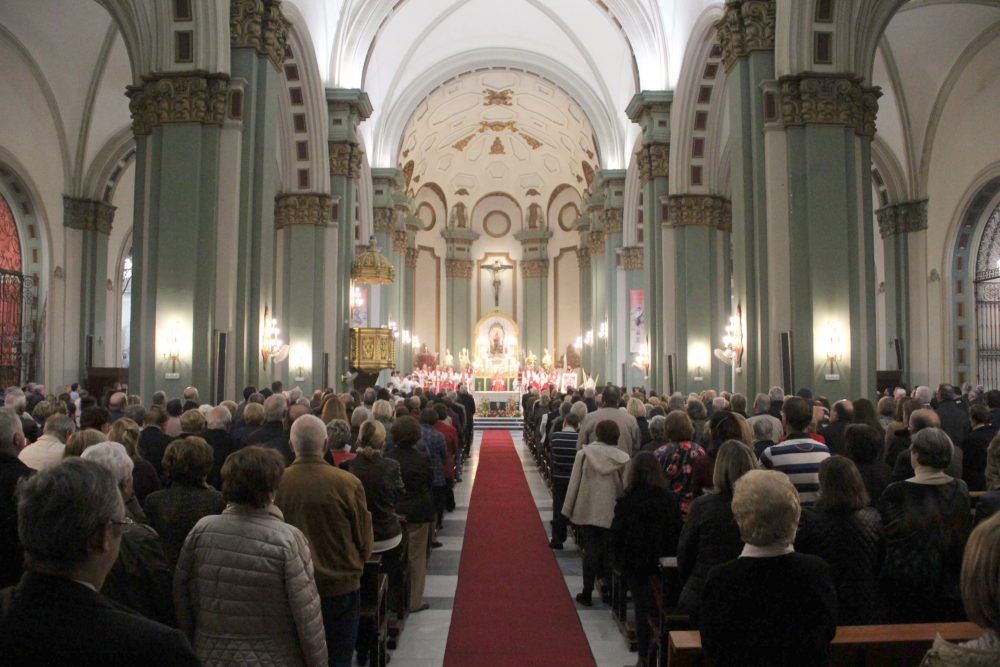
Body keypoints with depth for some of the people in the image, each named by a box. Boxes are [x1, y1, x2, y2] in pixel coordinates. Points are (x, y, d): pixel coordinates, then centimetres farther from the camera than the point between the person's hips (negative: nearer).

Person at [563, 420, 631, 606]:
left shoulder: (584, 454, -6)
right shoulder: (623, 459, -7)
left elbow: (574, 484, -2)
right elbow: (626, 489, -2)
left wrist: (569, 512, 5)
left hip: (587, 511, 0)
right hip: (612, 514, 0)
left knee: (590, 552, 8)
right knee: (609, 554, 14)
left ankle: (587, 593, 11)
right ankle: (608, 590, 20)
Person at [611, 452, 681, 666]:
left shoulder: (626, 501, -13)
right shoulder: (670, 499, -9)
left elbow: (617, 535, -8)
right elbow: (678, 531, -1)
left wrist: (620, 559, 7)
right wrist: (671, 555, 12)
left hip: (636, 563, -1)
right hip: (665, 564, 2)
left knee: (642, 608, 9)